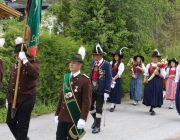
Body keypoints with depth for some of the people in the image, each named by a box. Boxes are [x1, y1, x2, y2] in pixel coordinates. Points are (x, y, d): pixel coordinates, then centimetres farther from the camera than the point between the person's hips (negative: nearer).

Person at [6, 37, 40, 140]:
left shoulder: (34, 62, -6)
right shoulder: (16, 65, 13)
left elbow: (35, 73, -29)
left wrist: (24, 60, -27)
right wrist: (8, 97, 18)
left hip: (27, 98, -7)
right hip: (14, 98, 7)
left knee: (23, 125, -3)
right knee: (10, 121, 12)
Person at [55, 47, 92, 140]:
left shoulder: (85, 80, -10)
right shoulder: (66, 77, 10)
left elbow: (86, 102, -13)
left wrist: (83, 119, -19)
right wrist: (57, 114, 15)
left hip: (75, 119, -6)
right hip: (63, 117, 6)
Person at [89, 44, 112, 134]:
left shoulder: (106, 64, -12)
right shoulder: (93, 63, 5)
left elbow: (109, 79, -12)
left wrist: (106, 92, -15)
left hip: (101, 90, -5)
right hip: (92, 89, 5)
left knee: (98, 108, 3)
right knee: (89, 105, 10)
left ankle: (97, 126, 16)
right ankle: (96, 119, 34)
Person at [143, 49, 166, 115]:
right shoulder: (148, 65, 12)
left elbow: (163, 76, 0)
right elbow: (146, 74, 11)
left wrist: (158, 74, -17)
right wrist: (145, 79, -7)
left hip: (157, 82, -3)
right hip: (149, 82, 3)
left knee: (156, 94, -6)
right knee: (149, 94, 3)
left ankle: (153, 109, -1)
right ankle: (152, 107, 24)